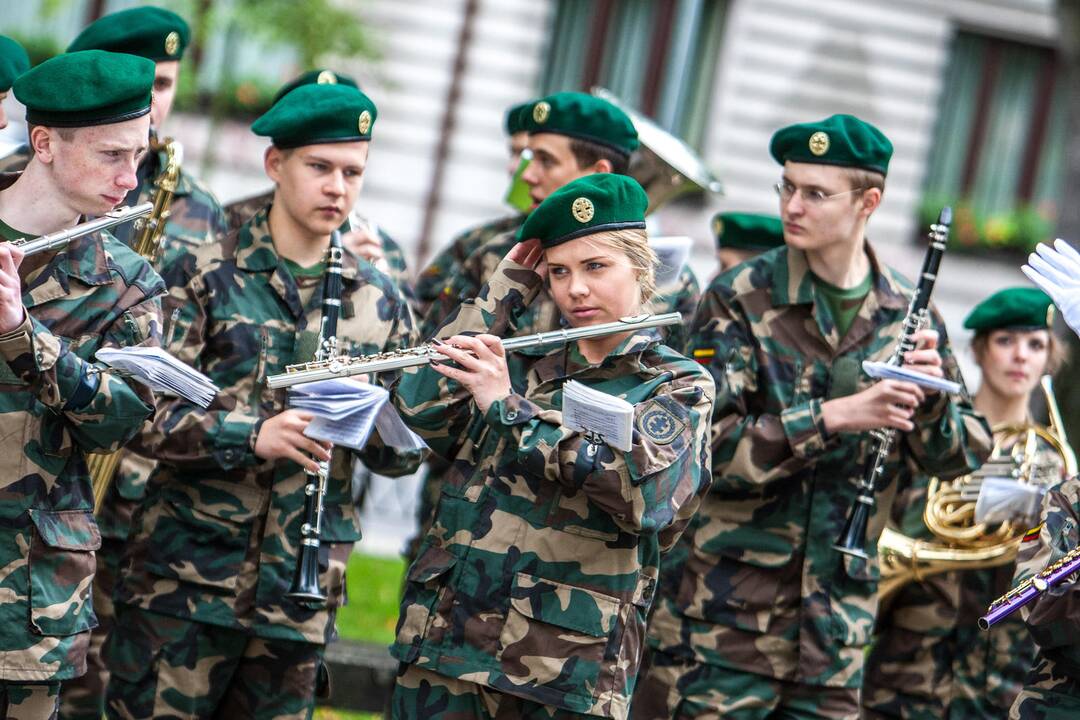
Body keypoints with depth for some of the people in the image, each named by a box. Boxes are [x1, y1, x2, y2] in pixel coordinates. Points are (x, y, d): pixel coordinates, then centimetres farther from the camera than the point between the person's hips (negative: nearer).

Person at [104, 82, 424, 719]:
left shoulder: (380, 303, 10)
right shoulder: (207, 276, -2)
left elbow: (405, 456, 10)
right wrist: (253, 435, -23)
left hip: (302, 595, 3)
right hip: (185, 582, -3)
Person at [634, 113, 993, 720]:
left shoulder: (907, 314, 6)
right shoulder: (740, 299, -5)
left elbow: (964, 457, 8)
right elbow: (710, 447, -15)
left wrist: (931, 396, -13)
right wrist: (835, 416, -25)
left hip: (838, 622, 3)